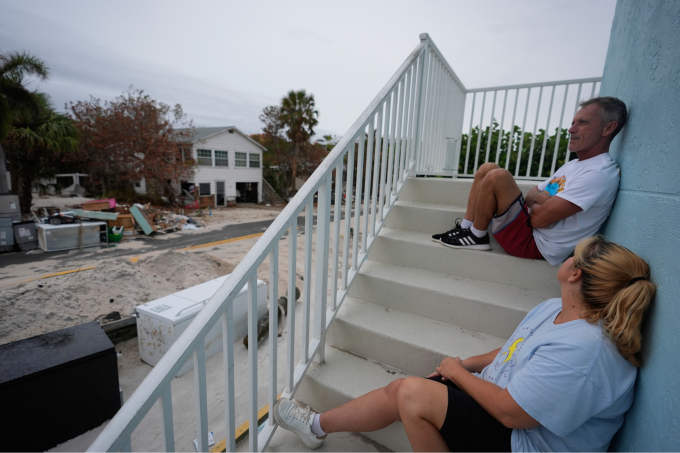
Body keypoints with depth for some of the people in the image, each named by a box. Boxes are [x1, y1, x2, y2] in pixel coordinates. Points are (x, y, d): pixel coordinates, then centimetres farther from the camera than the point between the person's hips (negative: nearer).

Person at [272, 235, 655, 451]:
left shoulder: (584, 349, -31)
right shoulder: (554, 309, 1)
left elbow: (510, 411, -29)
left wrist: (459, 372, -13)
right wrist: (468, 365, 2)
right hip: (497, 394, 8)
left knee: (412, 393, -19)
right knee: (398, 391, 1)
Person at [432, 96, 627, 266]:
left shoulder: (600, 174, -17)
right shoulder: (574, 165, 16)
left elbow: (539, 218, -25)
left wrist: (534, 203, -2)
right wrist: (541, 199, -7)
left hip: (534, 244, -10)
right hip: (528, 223, 10)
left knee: (497, 176, -26)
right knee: (487, 168, 8)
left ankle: (477, 237, -7)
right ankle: (465, 228, 3)